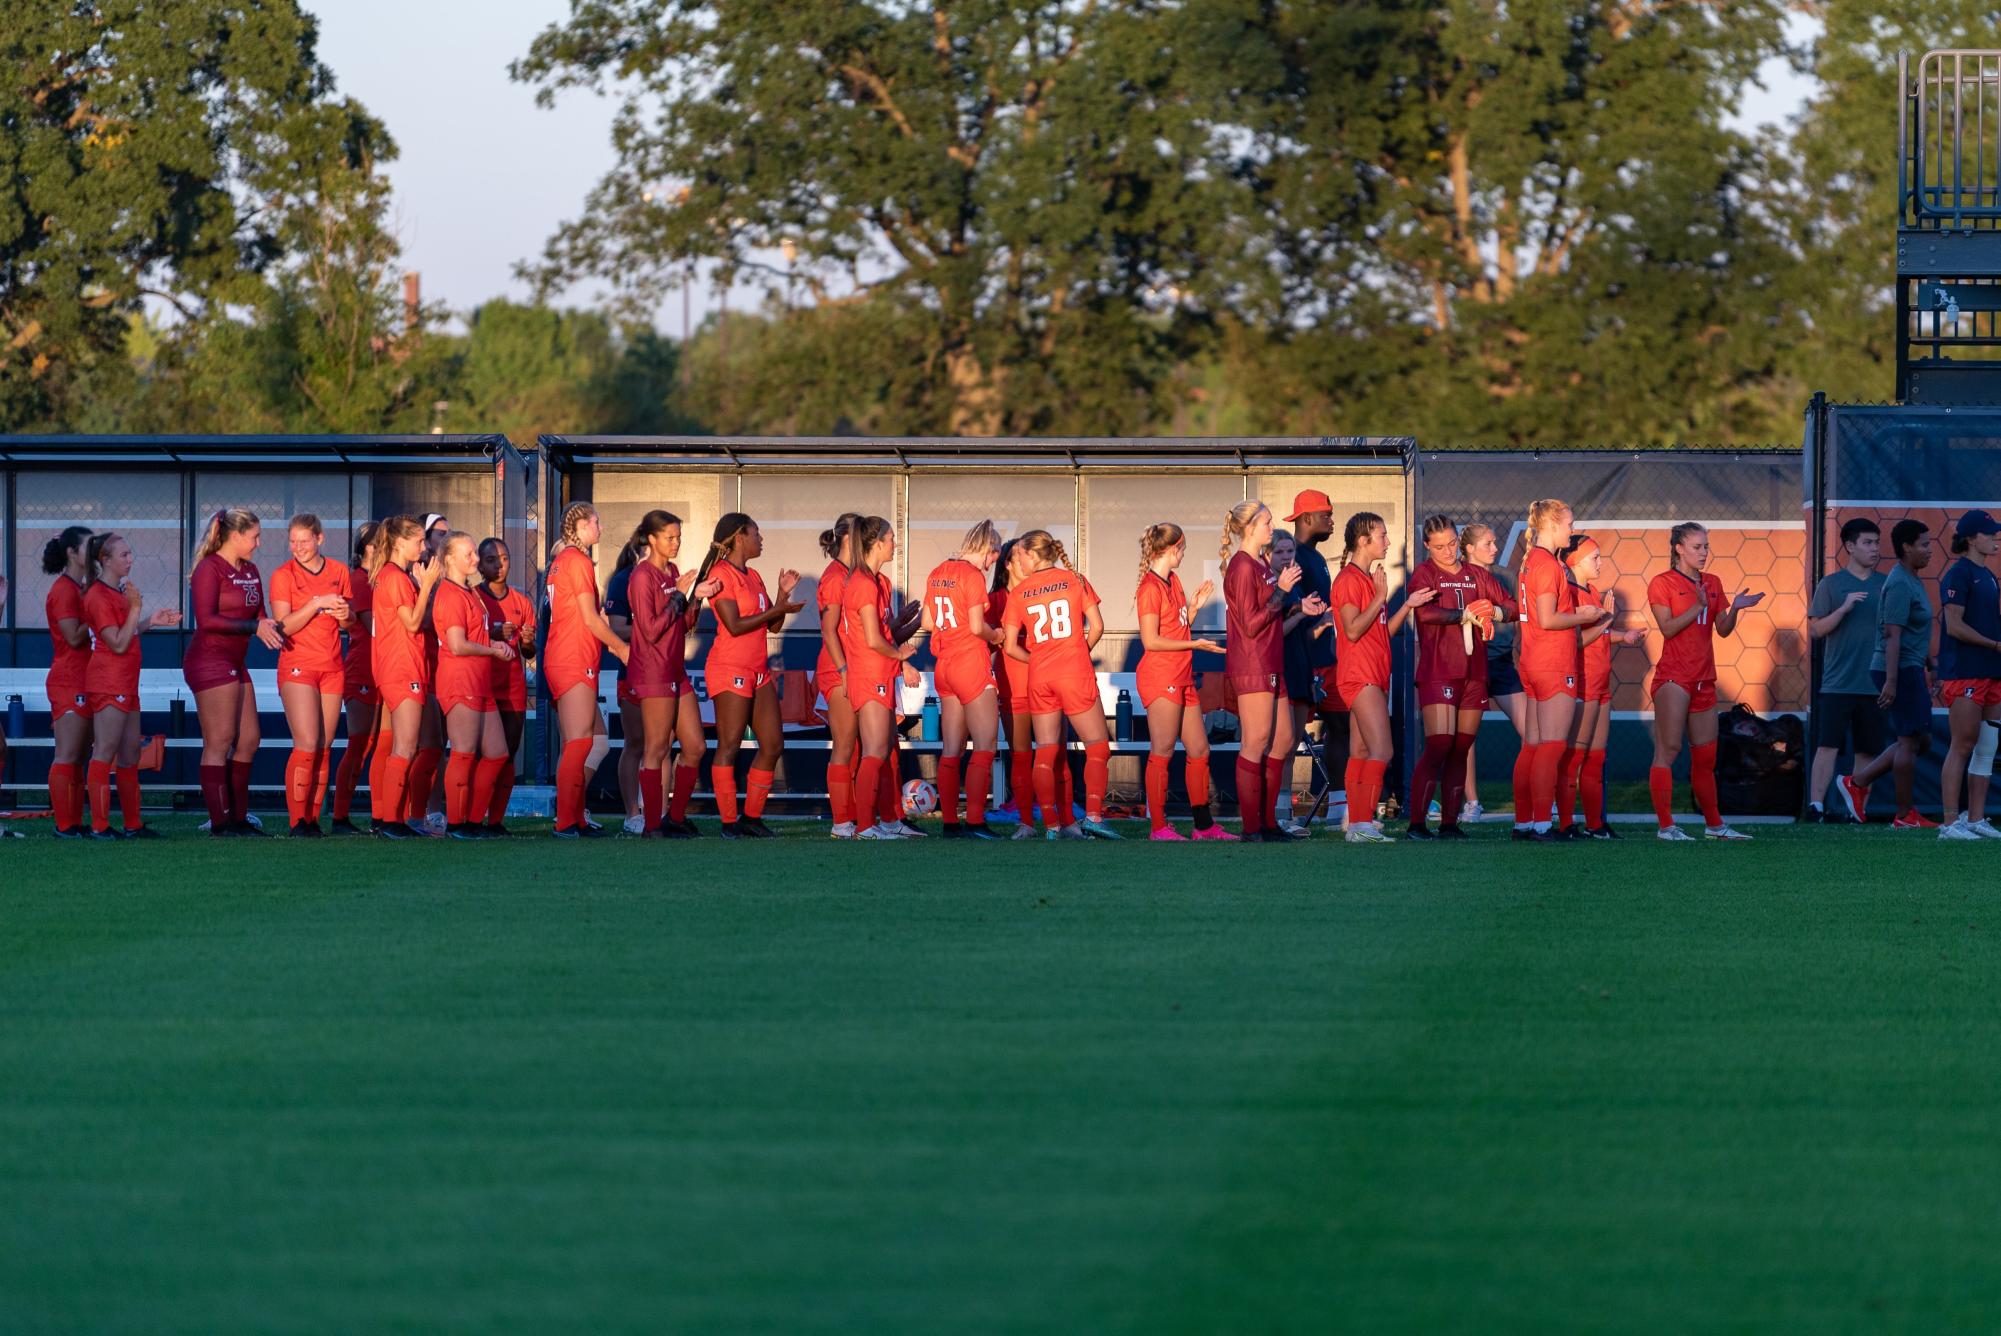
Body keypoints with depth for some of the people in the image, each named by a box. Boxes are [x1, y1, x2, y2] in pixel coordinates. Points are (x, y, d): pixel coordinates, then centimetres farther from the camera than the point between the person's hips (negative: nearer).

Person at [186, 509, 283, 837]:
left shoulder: (250, 572, 15)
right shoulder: (210, 569, -10)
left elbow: (260, 615, 14)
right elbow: (206, 619, -19)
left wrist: (268, 627, -8)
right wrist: (254, 627, -21)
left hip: (234, 663, 9)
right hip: (210, 660, -9)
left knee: (248, 740, 9)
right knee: (219, 742, -8)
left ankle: (238, 817, 15)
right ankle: (220, 822, -8)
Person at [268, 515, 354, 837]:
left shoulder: (338, 572, 9)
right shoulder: (283, 575, -3)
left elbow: (349, 622, 18)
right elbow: (283, 626, -11)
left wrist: (345, 614, -5)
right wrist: (317, 604, -20)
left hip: (332, 668, 5)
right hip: (298, 666, -5)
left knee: (324, 747, 3)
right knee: (307, 745, -14)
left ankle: (313, 818, 7)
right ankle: (297, 820, -12)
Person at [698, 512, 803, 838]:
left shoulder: (752, 576, 18)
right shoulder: (722, 574, -9)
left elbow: (773, 625, 16)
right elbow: (734, 625, -18)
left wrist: (783, 594, 2)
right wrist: (778, 610, -14)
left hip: (759, 671, 9)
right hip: (730, 670, -9)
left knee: (773, 744, 7)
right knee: (729, 747, -6)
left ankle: (752, 817, 14)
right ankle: (729, 822, -5)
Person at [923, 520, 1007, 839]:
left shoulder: (938, 573, 10)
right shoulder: (973, 575, -13)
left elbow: (927, 622, 13)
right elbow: (977, 627, -17)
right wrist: (995, 635, 1)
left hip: (944, 667, 8)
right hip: (972, 665, -8)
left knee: (951, 750, 10)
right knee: (985, 747, -5)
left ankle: (949, 822, 10)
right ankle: (975, 822, -12)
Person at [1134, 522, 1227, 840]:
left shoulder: (1173, 582, 17)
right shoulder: (1150, 587, -11)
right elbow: (1151, 640, -16)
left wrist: (1195, 605, 7)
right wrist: (1195, 644, -15)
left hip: (1182, 679, 9)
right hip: (1160, 678, -9)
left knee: (1199, 751, 9)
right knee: (1162, 752, -7)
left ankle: (1204, 825, 14)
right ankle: (1158, 827, -5)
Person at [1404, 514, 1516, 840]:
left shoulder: (1476, 575, 16)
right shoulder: (1424, 573, 2)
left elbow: (1511, 605, 14)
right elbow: (1425, 612, -16)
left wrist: (1494, 612, -8)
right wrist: (1466, 615, -12)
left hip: (1473, 672, 5)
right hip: (1437, 671, -5)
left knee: (1461, 749, 4)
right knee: (1439, 744, -14)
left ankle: (1450, 822, 7)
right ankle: (1416, 823, -13)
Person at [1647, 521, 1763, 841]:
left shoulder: (1712, 584, 16)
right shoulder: (1663, 583, -3)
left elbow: (1722, 629, 12)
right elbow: (1667, 628, -13)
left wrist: (1734, 608, -5)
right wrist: (1698, 607, -21)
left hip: (1703, 679, 7)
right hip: (1673, 677, -7)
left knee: (1705, 756, 11)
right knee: (1668, 749, -10)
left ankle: (1714, 824, 18)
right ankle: (1665, 825, -11)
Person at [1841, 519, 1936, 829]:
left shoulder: (1912, 582, 17)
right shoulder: (1899, 585, -15)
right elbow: (1893, 635, -21)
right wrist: (1891, 682, -25)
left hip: (1910, 670, 10)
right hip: (1900, 670, -10)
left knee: (1920, 741, 13)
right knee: (1911, 740, -5)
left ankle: (1856, 783, 16)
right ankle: (1905, 816, 1)